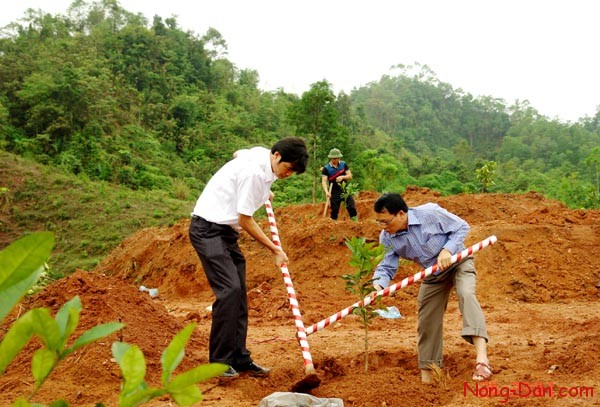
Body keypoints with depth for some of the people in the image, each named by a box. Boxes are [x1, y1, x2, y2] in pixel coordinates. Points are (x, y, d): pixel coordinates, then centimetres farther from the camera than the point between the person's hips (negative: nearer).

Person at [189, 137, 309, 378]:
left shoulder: (260, 154, 5)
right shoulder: (254, 173, -23)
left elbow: (237, 154, 30)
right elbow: (245, 220, -18)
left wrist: (263, 192, 39)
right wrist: (275, 250, -9)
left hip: (227, 231, 10)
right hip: (208, 229, -10)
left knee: (239, 294, 7)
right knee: (229, 290, -18)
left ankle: (239, 359, 14)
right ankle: (219, 361, -7)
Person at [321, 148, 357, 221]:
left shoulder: (343, 164, 3)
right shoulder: (326, 168, -7)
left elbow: (350, 176, 1)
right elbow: (324, 181, -15)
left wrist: (342, 177, -20)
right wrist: (326, 192, -32)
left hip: (345, 190, 2)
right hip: (334, 193, -2)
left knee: (352, 208, -9)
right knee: (334, 211, 4)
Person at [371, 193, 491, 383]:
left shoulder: (430, 213, -29)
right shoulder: (387, 238, -17)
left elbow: (461, 227, -17)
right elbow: (386, 267, -15)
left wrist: (448, 249, -32)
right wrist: (378, 285, -37)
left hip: (458, 262, -4)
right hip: (433, 275, 5)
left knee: (466, 294, -34)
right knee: (426, 322, 7)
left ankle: (481, 358, -46)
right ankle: (426, 377, 22)